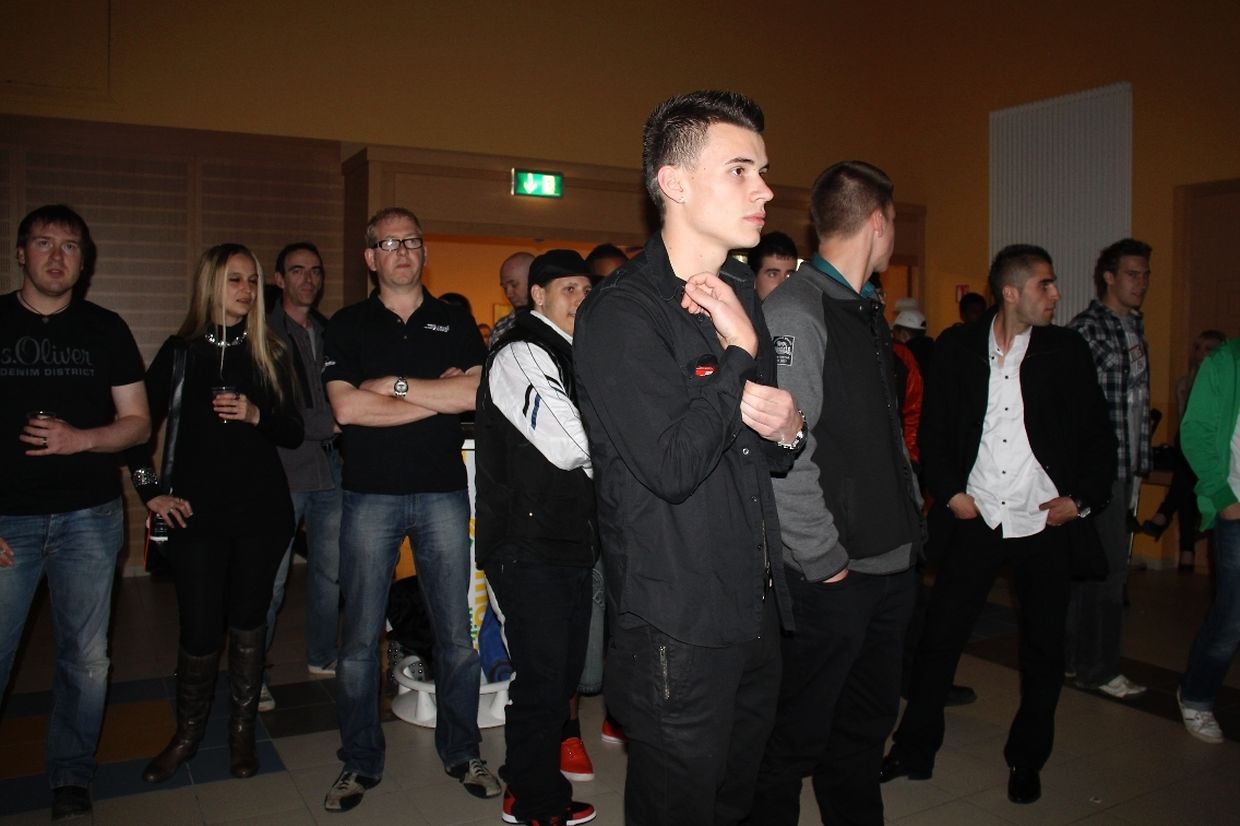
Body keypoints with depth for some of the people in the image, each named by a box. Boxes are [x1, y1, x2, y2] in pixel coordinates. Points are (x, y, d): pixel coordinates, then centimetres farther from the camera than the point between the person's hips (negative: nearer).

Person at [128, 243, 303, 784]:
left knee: (248, 623, 9)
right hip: (196, 512, -1)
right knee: (199, 631, 0)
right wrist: (150, 490, 0)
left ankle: (242, 730, 26)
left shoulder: (270, 354, 6)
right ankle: (187, 734, 24)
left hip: (261, 510, 1)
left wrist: (257, 415, -14)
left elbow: (293, 433, 4)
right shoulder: (179, 352, 3)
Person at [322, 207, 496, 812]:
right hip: (370, 495, 0)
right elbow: (346, 407, -9)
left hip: (443, 493, 1)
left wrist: (393, 384, -9)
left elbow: (477, 394, -7)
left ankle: (462, 751, 23)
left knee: (457, 634, 7)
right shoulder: (348, 326, 6)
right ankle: (360, 762, 22)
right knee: (360, 638, 5)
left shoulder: (455, 322, 9)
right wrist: (439, 394, -8)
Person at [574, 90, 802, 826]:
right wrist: (740, 352, -18)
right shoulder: (620, 312, -17)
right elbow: (671, 467, -26)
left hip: (755, 612, 8)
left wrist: (789, 429, -5)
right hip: (677, 628, -8)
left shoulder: (740, 294, 10)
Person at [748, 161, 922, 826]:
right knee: (797, 737, 6)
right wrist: (824, 559, -17)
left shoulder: (867, 311, 14)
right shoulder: (794, 312, -16)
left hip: (892, 564, 9)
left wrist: (911, 519, 13)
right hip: (830, 575, -9)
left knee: (867, 723, 22)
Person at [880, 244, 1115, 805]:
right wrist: (948, 492, -4)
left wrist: (1082, 498, -3)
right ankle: (915, 749, 19)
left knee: (1043, 650, 9)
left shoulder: (1067, 350, 2)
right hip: (975, 519, 0)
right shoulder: (958, 348, 0)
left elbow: (1097, 435, 6)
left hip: (1048, 522, 1)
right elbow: (934, 428, 4)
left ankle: (1026, 762, 29)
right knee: (939, 634, 3)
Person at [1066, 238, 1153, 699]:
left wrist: (1140, 462, 17)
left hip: (1124, 468, 9)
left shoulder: (1133, 328, 16)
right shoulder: (1087, 328, -11)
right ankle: (1098, 669, 7)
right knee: (1108, 566, -4)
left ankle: (1071, 656, 24)